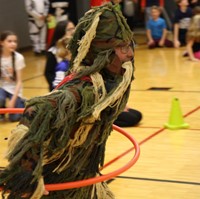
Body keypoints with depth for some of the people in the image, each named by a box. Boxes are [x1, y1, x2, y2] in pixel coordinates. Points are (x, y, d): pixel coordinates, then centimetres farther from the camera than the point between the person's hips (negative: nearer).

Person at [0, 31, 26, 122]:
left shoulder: (18, 57, -15)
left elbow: (19, 81, -12)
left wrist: (13, 100, -20)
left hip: (14, 89, 0)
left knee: (15, 117, -11)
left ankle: (21, 103, 21)